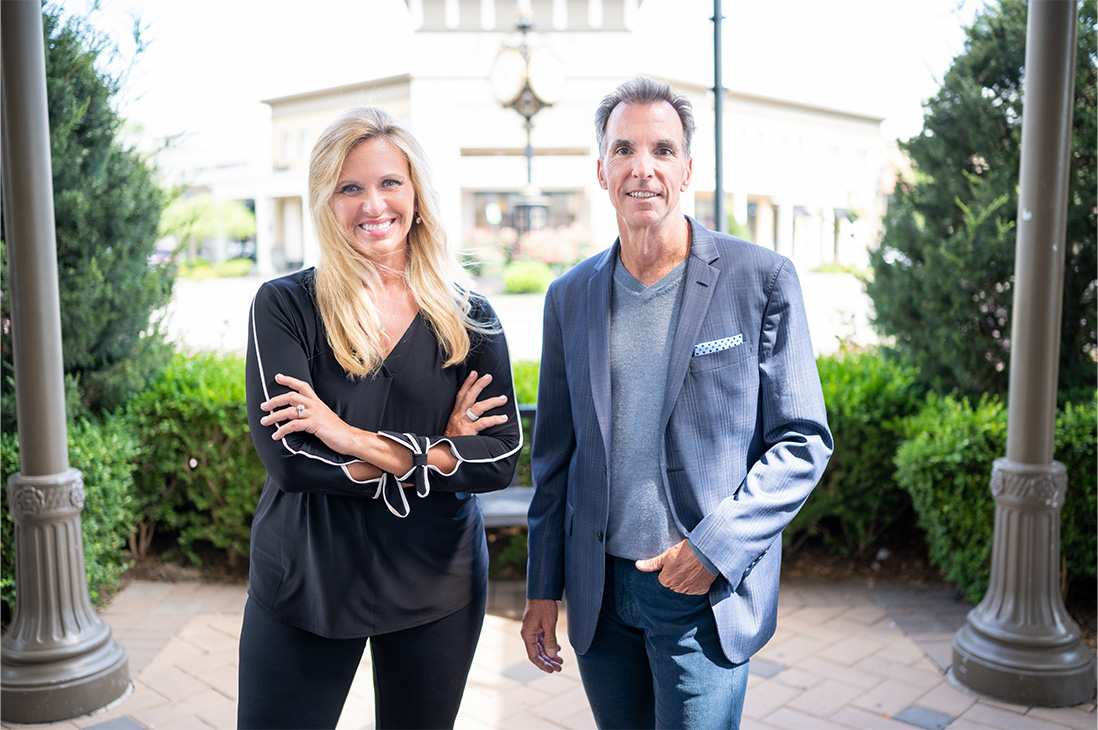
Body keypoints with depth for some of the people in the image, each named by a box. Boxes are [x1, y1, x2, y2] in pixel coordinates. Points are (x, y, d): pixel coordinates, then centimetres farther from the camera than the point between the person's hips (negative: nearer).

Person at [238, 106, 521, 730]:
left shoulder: (470, 320, 0)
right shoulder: (285, 305, -6)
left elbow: (501, 459, -8)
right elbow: (288, 457, -15)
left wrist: (359, 441, -17)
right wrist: (439, 449, -14)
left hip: (438, 591, 2)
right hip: (305, 586, -1)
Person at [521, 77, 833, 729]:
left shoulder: (761, 279, -6)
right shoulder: (571, 297, 4)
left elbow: (804, 442, -5)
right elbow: (555, 455, 9)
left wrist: (716, 546, -15)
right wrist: (543, 589, 9)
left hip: (706, 596, -3)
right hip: (599, 593, 4)